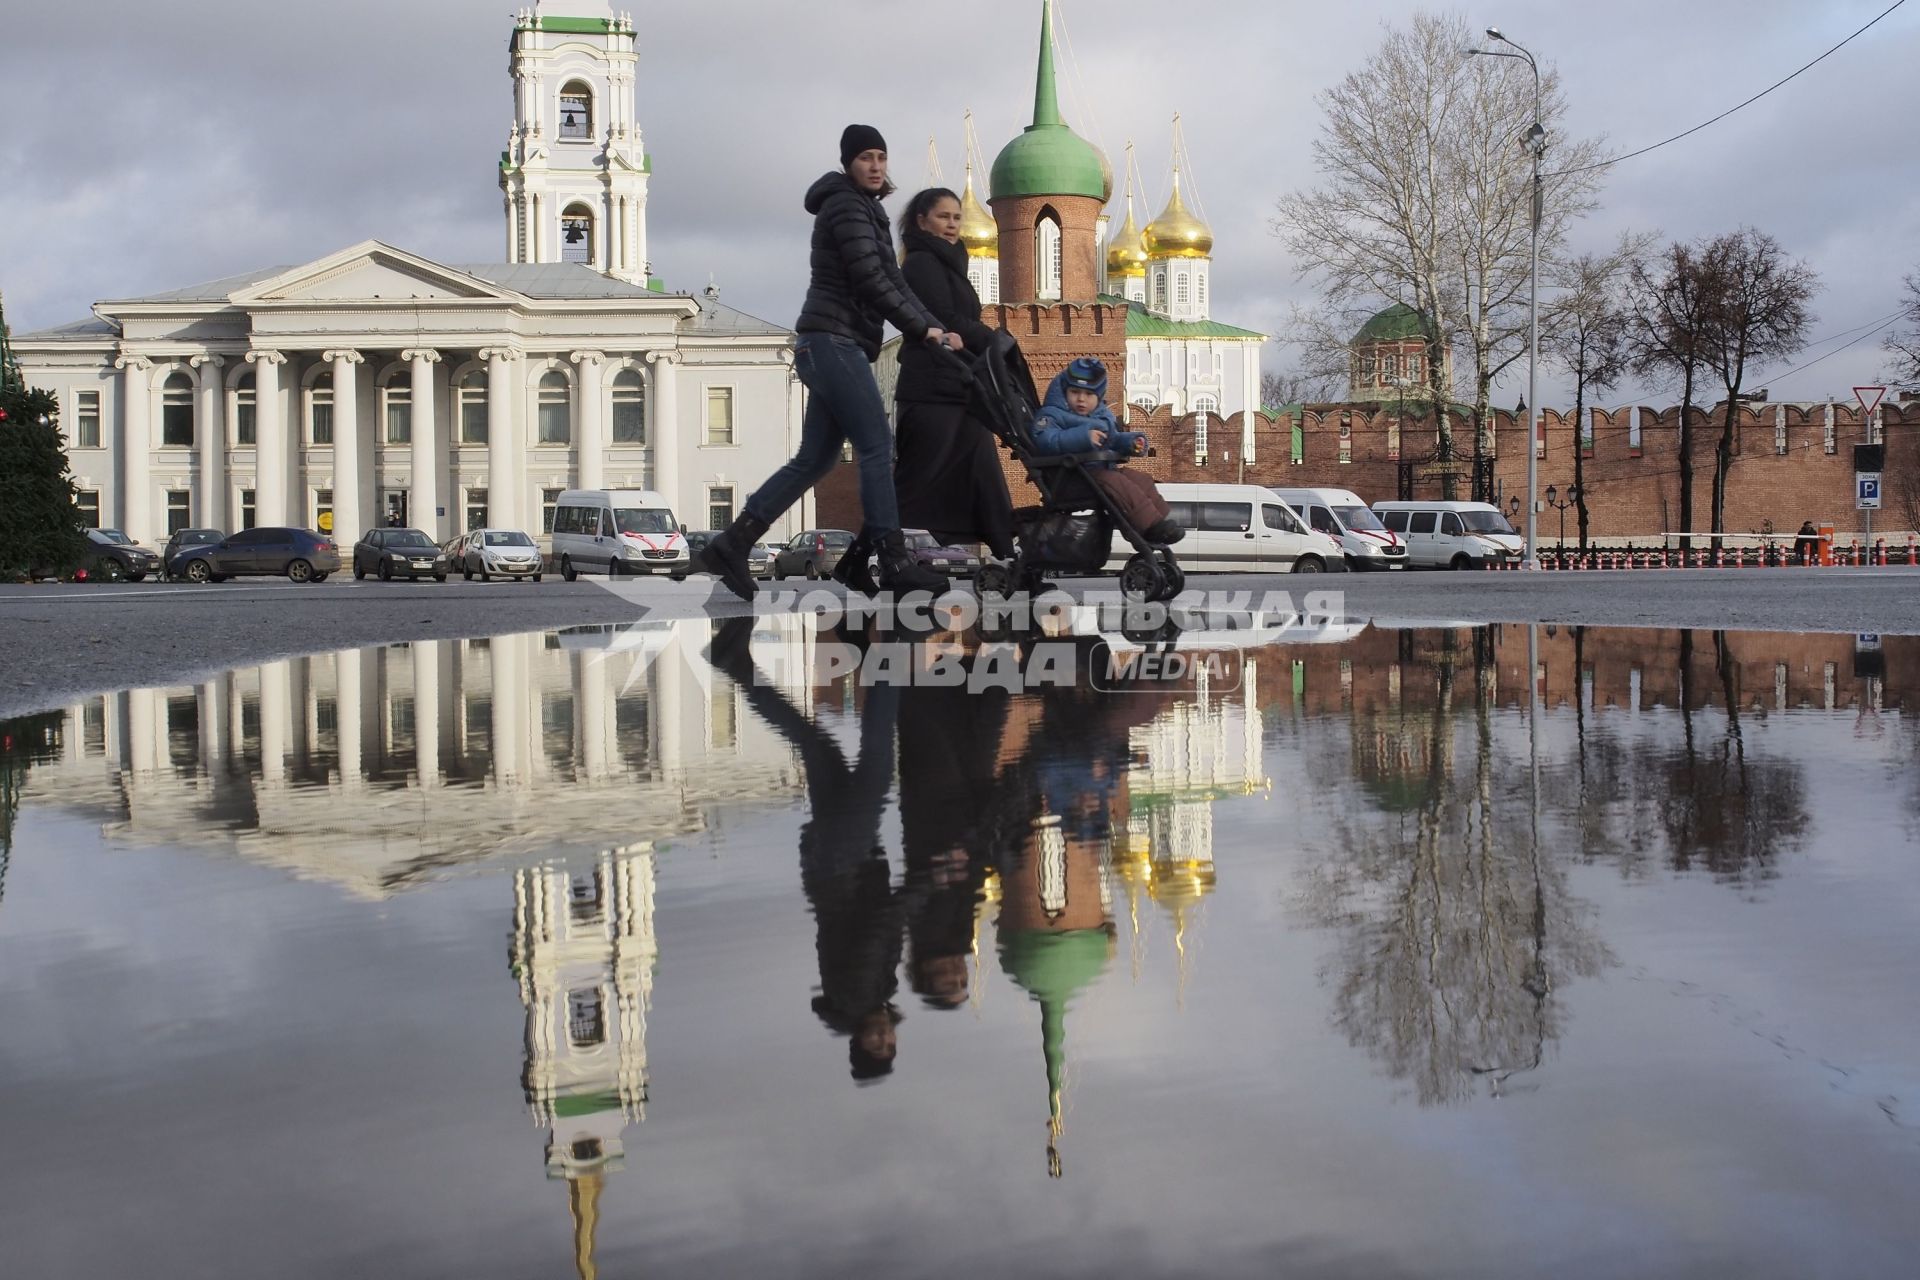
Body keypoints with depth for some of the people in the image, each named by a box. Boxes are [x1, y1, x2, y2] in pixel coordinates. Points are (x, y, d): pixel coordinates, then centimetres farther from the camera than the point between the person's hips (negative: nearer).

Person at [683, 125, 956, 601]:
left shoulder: (866, 209, 24)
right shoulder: (846, 206, -7)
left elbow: (892, 281, 19)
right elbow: (871, 281, -15)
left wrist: (936, 330, 8)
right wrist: (922, 328, -9)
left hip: (831, 346, 10)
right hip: (834, 340, -10)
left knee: (814, 459, 7)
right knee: (876, 446, -12)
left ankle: (729, 547, 6)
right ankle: (895, 562, -12)